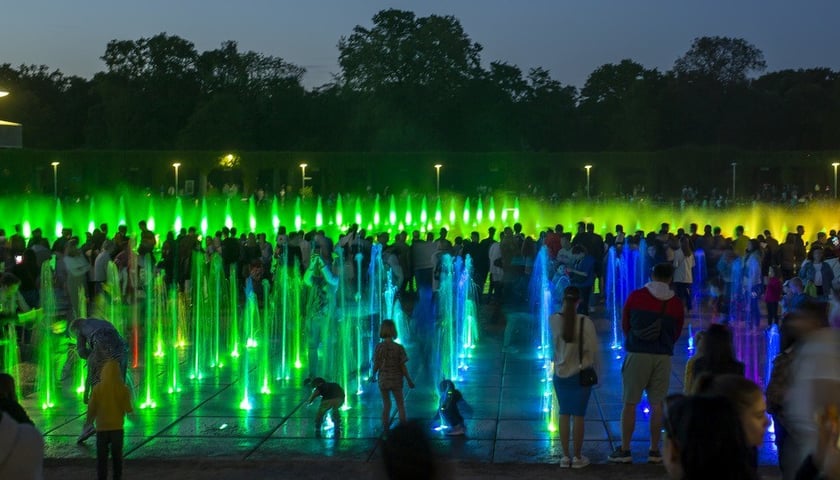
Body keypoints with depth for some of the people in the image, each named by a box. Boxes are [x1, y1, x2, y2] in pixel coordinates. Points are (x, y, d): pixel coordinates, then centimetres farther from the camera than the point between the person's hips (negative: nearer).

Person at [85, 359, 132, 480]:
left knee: (102, 457, 9)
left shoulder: (98, 388, -9)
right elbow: (128, 409, -8)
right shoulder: (123, 389, -9)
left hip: (102, 427, -1)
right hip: (117, 428, 1)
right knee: (117, 456, 12)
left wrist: (89, 420, 14)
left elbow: (91, 408, -4)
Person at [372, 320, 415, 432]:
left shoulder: (379, 347, -10)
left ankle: (385, 427, 20)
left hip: (383, 380, 2)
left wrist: (373, 375, 14)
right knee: (400, 404, 13)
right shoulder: (399, 348, -14)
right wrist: (409, 380, 0)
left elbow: (376, 365, -6)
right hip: (396, 380, -1)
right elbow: (403, 367, -12)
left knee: (386, 404, 16)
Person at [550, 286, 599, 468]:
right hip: (580, 374, -2)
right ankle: (577, 457, 13)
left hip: (560, 374, 3)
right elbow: (593, 349, -13)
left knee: (564, 414, 12)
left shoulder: (554, 320, -9)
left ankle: (566, 456, 15)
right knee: (578, 415, 6)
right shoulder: (585, 322, -15)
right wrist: (589, 364, 6)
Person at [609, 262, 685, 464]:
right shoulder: (676, 304, 3)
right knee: (657, 404, 7)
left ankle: (625, 451, 5)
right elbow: (676, 334, 13)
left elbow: (624, 325, 7)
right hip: (663, 356, 2)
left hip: (637, 354, -2)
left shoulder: (636, 296, -3)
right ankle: (654, 451, 11)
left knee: (630, 403, 3)